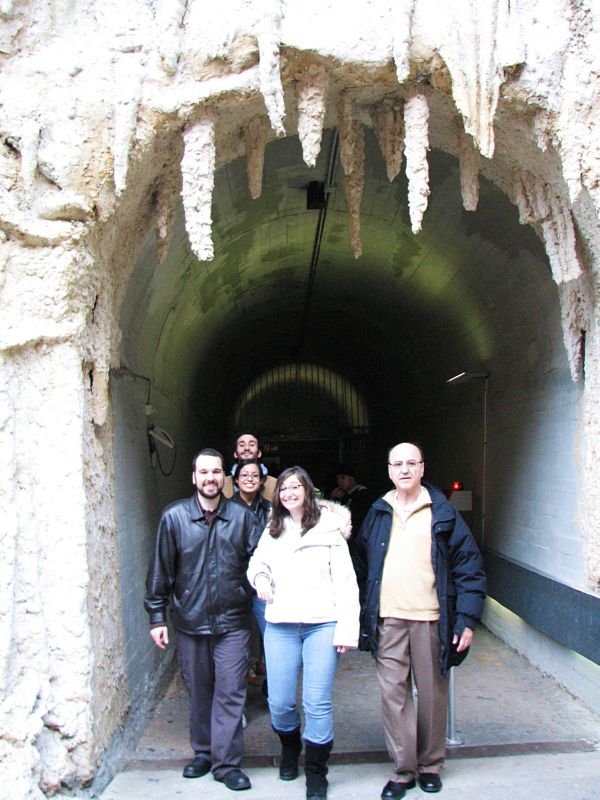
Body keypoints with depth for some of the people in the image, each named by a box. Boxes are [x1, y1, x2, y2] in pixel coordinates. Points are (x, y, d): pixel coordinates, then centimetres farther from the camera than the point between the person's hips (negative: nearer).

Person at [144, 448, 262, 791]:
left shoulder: (243, 516, -1)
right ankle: (203, 752, 32)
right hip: (189, 621, 1)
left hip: (232, 621, -1)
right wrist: (157, 616, 3)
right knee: (198, 691, 14)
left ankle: (227, 762, 14)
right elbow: (161, 570, 3)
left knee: (231, 693, 0)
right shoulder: (175, 516, -1)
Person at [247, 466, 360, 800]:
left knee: (318, 703, -2)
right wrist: (260, 578, 3)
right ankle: (290, 748, 38)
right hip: (280, 625, 3)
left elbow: (345, 581, -3)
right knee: (279, 703, 7)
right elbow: (257, 562, 27)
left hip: (322, 624, -3)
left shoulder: (329, 528, -1)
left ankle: (316, 772, 18)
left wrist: (347, 629, -9)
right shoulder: (273, 531, 11)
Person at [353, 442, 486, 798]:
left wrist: (467, 619, -8)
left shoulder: (442, 513, 0)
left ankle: (431, 764, 29)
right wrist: (361, 616, 4)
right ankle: (403, 769, 19)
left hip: (432, 619, -1)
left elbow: (469, 566, -1)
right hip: (388, 619, 2)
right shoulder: (378, 514, 8)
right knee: (393, 693, 4)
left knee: (432, 693, 9)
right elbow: (361, 566, 11)